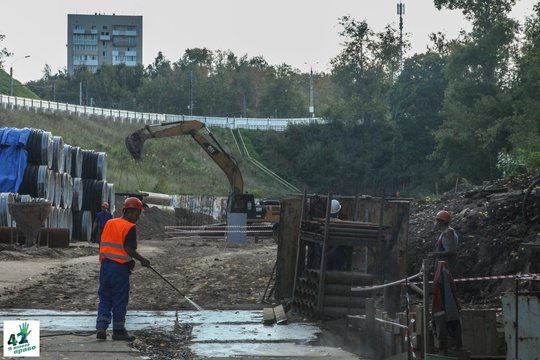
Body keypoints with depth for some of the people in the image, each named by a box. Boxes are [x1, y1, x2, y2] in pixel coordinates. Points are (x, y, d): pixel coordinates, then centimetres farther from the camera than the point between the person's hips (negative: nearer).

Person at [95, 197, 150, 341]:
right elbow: (128, 248, -18)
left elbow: (104, 244, 15)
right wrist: (142, 260, -6)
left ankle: (101, 327, 1)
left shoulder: (109, 223, 13)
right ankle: (118, 331, 11)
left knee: (105, 298, 12)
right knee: (120, 300, 4)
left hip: (105, 264, 6)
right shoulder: (130, 227, -9)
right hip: (120, 267, -6)